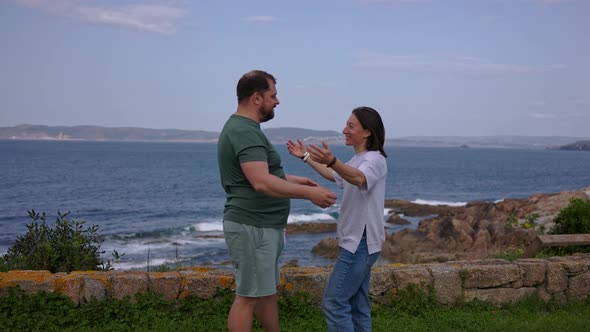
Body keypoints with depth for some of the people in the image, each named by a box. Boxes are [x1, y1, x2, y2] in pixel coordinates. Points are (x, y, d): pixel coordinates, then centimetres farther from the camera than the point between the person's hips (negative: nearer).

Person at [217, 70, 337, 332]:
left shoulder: (242, 128, 14)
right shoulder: (245, 131, -20)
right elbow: (262, 183, -30)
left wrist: (293, 180, 22)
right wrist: (308, 193, -26)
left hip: (262, 226, 11)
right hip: (252, 228, -11)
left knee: (267, 291, 18)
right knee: (248, 296, -2)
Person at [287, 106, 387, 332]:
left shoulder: (375, 159, -16)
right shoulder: (357, 160, 15)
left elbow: (359, 179, -39)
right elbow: (334, 176, 35)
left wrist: (332, 161, -56)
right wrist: (306, 157, 34)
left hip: (361, 242, -10)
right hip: (357, 241, 10)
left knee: (333, 303, -11)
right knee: (357, 306, 13)